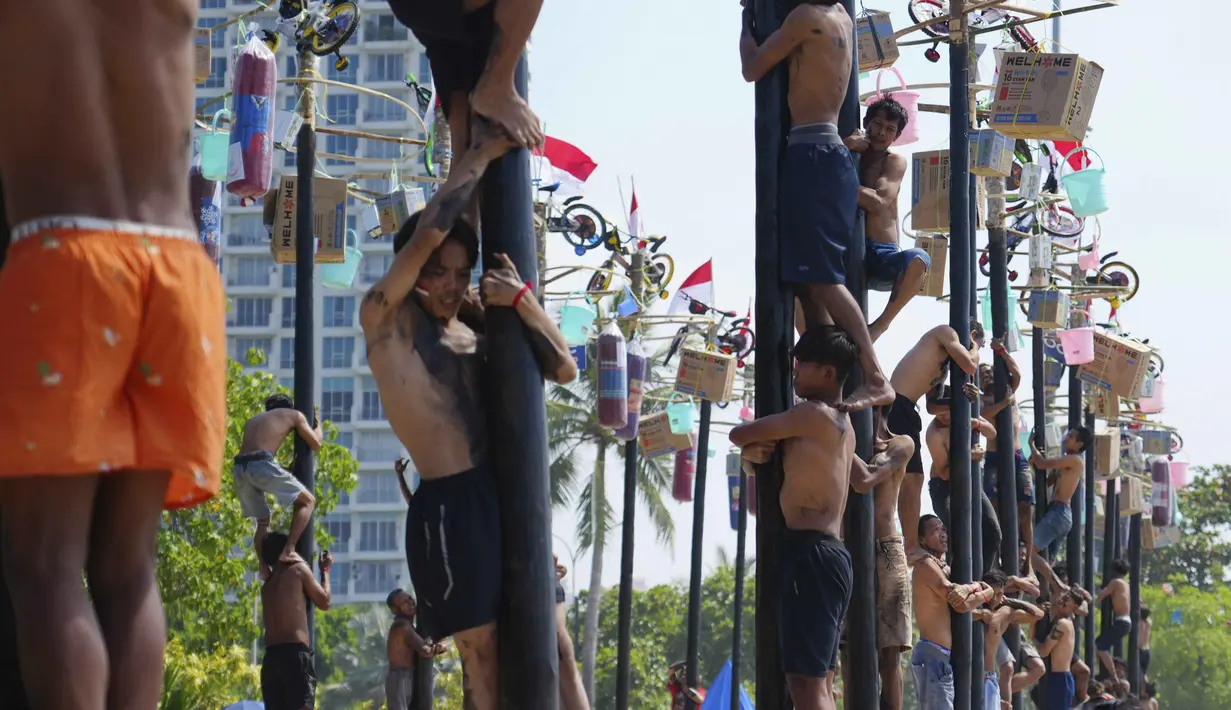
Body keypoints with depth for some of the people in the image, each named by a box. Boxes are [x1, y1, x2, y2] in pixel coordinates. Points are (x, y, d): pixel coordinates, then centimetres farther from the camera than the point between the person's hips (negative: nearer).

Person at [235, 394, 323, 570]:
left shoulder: (253, 420, 35)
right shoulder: (293, 415, 20)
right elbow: (316, 444, 20)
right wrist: (317, 425, 40)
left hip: (240, 469, 6)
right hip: (262, 464, -6)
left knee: (262, 521, 22)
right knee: (307, 501, 6)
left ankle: (264, 567, 17)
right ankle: (288, 550, -10)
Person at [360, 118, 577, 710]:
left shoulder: (477, 331, 18)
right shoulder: (386, 317, 1)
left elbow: (564, 370, 11)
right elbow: (427, 234, -14)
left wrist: (521, 301, -4)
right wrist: (481, 152, -6)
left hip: (507, 495, 6)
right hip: (449, 504, -6)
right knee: (484, 662, -7)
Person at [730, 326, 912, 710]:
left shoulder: (813, 414, -9)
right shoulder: (841, 425, 20)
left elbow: (739, 434, -5)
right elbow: (864, 480, 35)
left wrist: (750, 443, 15)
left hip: (810, 552, -10)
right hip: (828, 553, 10)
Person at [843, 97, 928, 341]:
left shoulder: (895, 162, 5)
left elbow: (878, 203, -13)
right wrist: (843, 148, -15)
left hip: (883, 258, -2)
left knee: (918, 259, -35)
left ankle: (880, 325, -13)